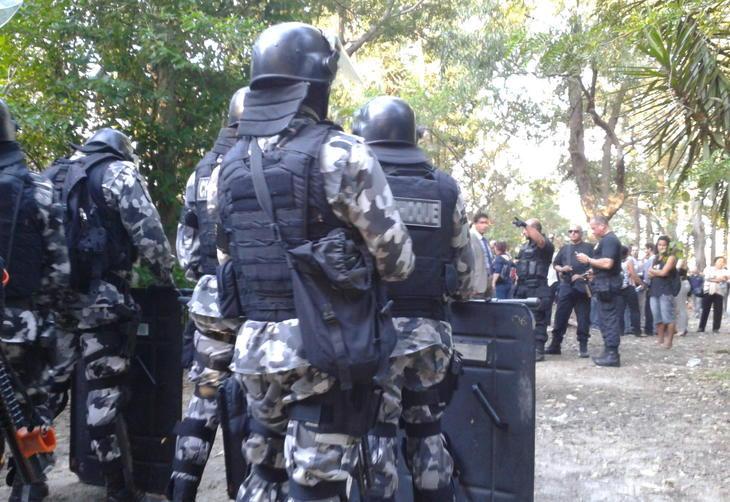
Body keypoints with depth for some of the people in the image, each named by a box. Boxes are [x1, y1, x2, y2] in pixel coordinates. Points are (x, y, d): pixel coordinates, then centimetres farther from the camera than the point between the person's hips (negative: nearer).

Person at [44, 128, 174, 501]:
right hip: (100, 301, -6)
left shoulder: (49, 176, 20)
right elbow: (148, 233, -9)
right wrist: (165, 277, 5)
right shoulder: (118, 172, -1)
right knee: (105, 397, -1)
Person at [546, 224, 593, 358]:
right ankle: (555, 344, 9)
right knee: (560, 316, 3)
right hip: (566, 286, 4)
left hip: (582, 286, -3)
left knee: (583, 317, 0)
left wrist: (582, 276, -15)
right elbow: (555, 264, 20)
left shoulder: (588, 248, 3)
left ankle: (583, 346, 6)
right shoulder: (564, 249, 17)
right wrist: (561, 269, -3)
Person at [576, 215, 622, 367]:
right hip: (605, 284, 11)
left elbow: (607, 263, -26)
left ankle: (612, 355, -8)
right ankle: (609, 352, 17)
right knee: (607, 319, 13)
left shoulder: (609, 240, -15)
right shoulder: (607, 239, 18)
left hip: (607, 284, -11)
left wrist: (588, 260, -15)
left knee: (608, 319, -9)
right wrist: (593, 273, 14)